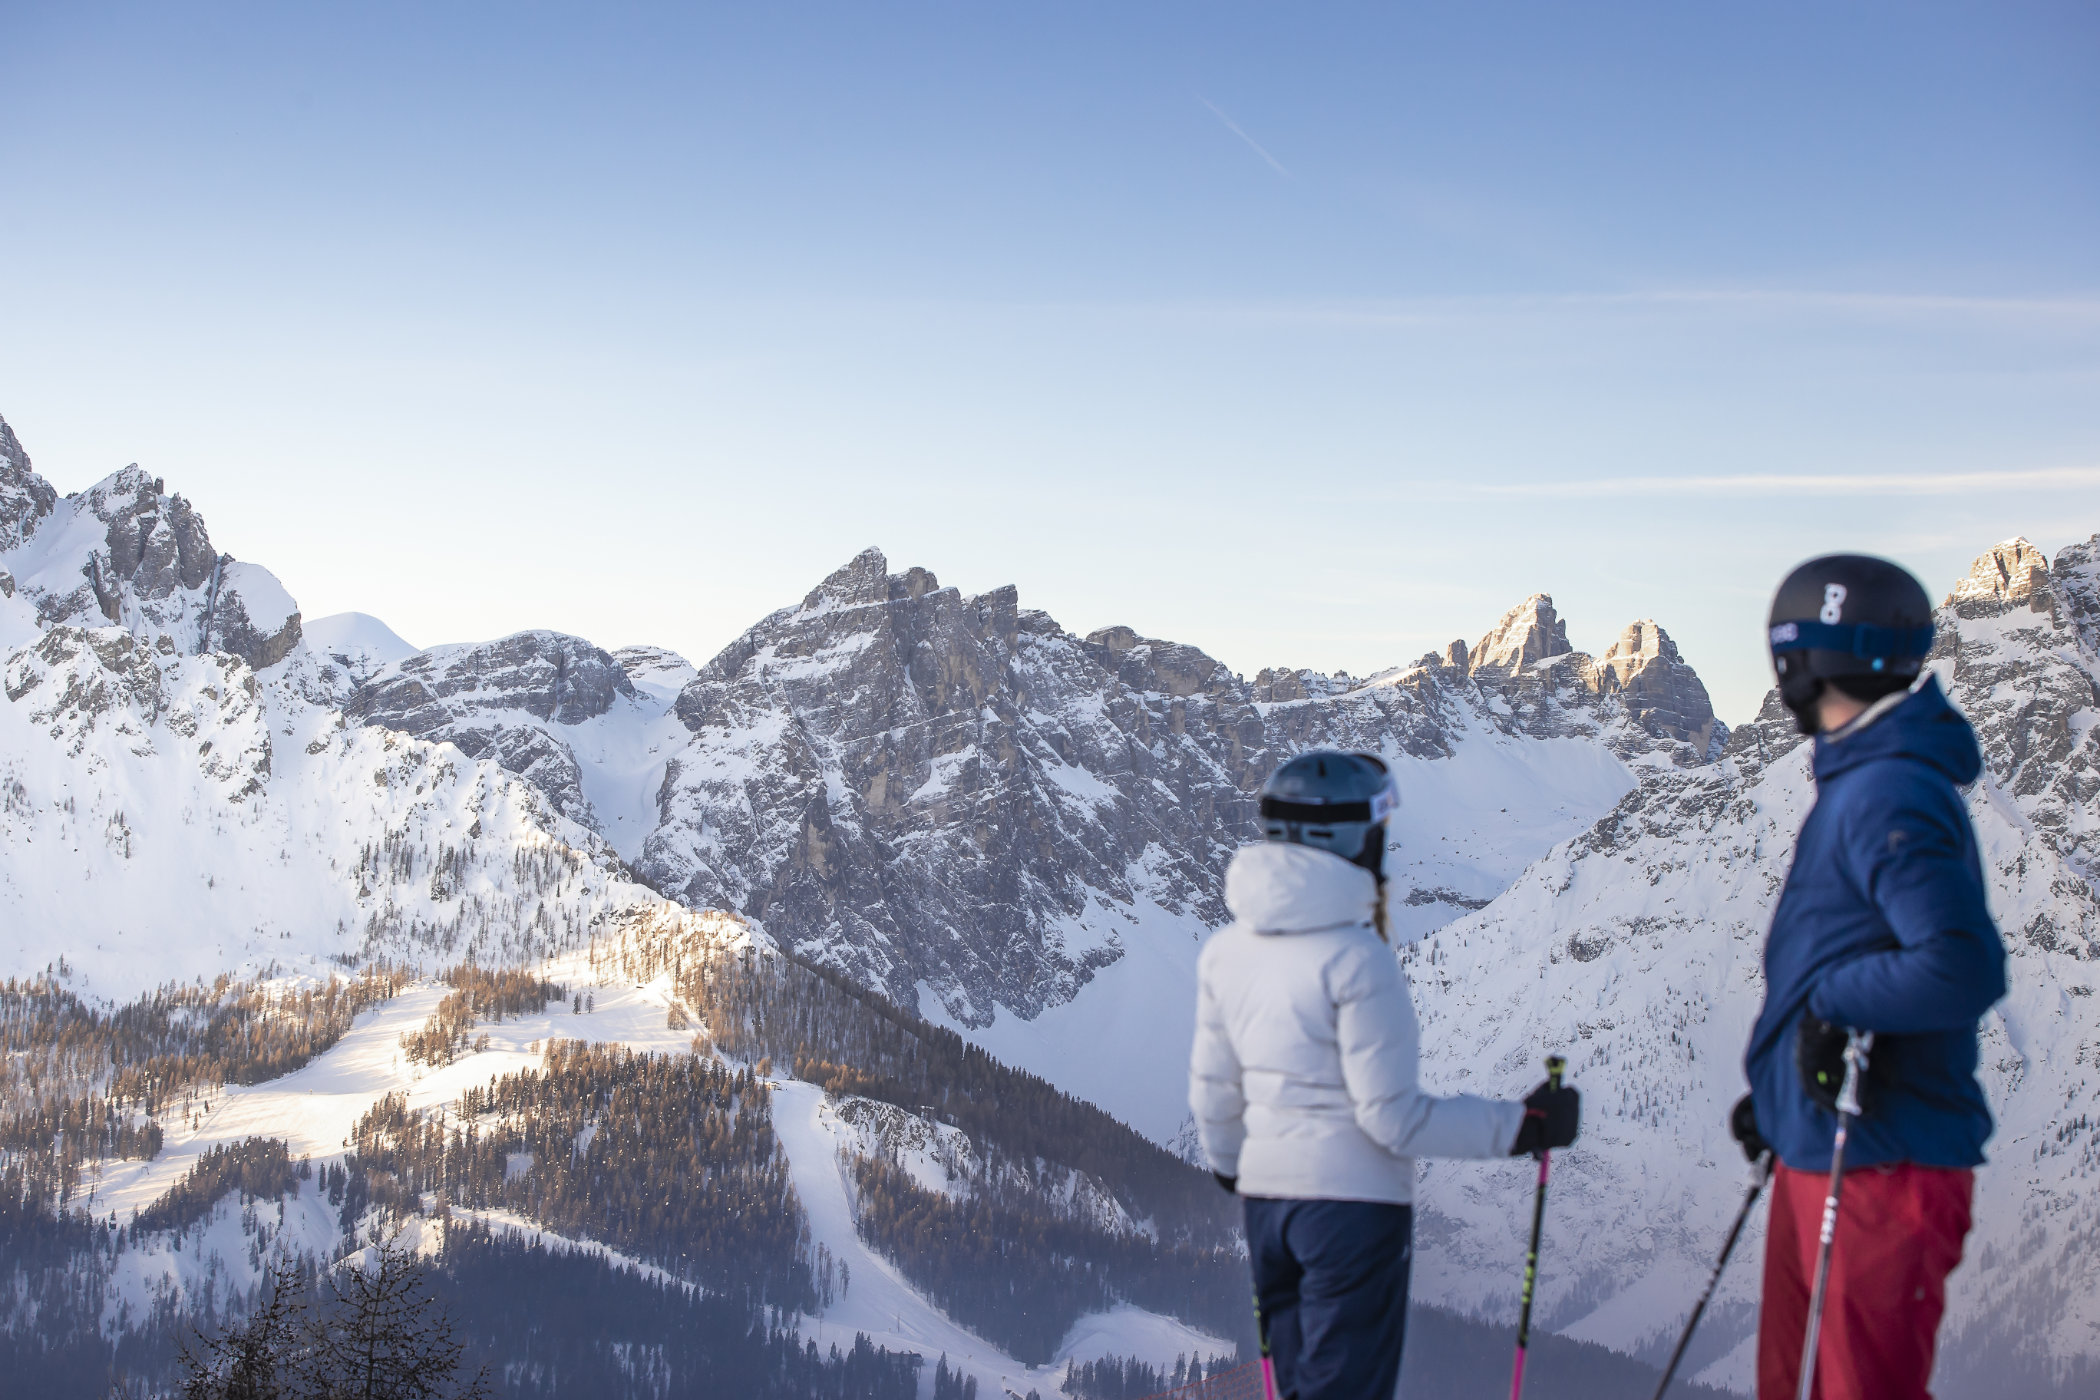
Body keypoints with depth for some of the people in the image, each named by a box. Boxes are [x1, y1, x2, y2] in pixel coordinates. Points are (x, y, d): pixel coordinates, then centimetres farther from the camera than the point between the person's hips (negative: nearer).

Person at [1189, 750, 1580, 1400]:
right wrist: (1520, 1127, -10)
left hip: (1266, 1198, 7)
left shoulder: (1228, 949, 4)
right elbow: (1392, 1114, -17)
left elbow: (1212, 1090, 12)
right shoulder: (1356, 957, -18)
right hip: (1353, 1201, -7)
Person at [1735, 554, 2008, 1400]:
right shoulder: (1861, 783, 14)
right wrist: (1776, 1093, 23)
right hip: (1820, 1149, 10)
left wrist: (1834, 1003, -21)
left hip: (1880, 1166, -10)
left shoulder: (1890, 797, -19)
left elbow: (1962, 966, -30)